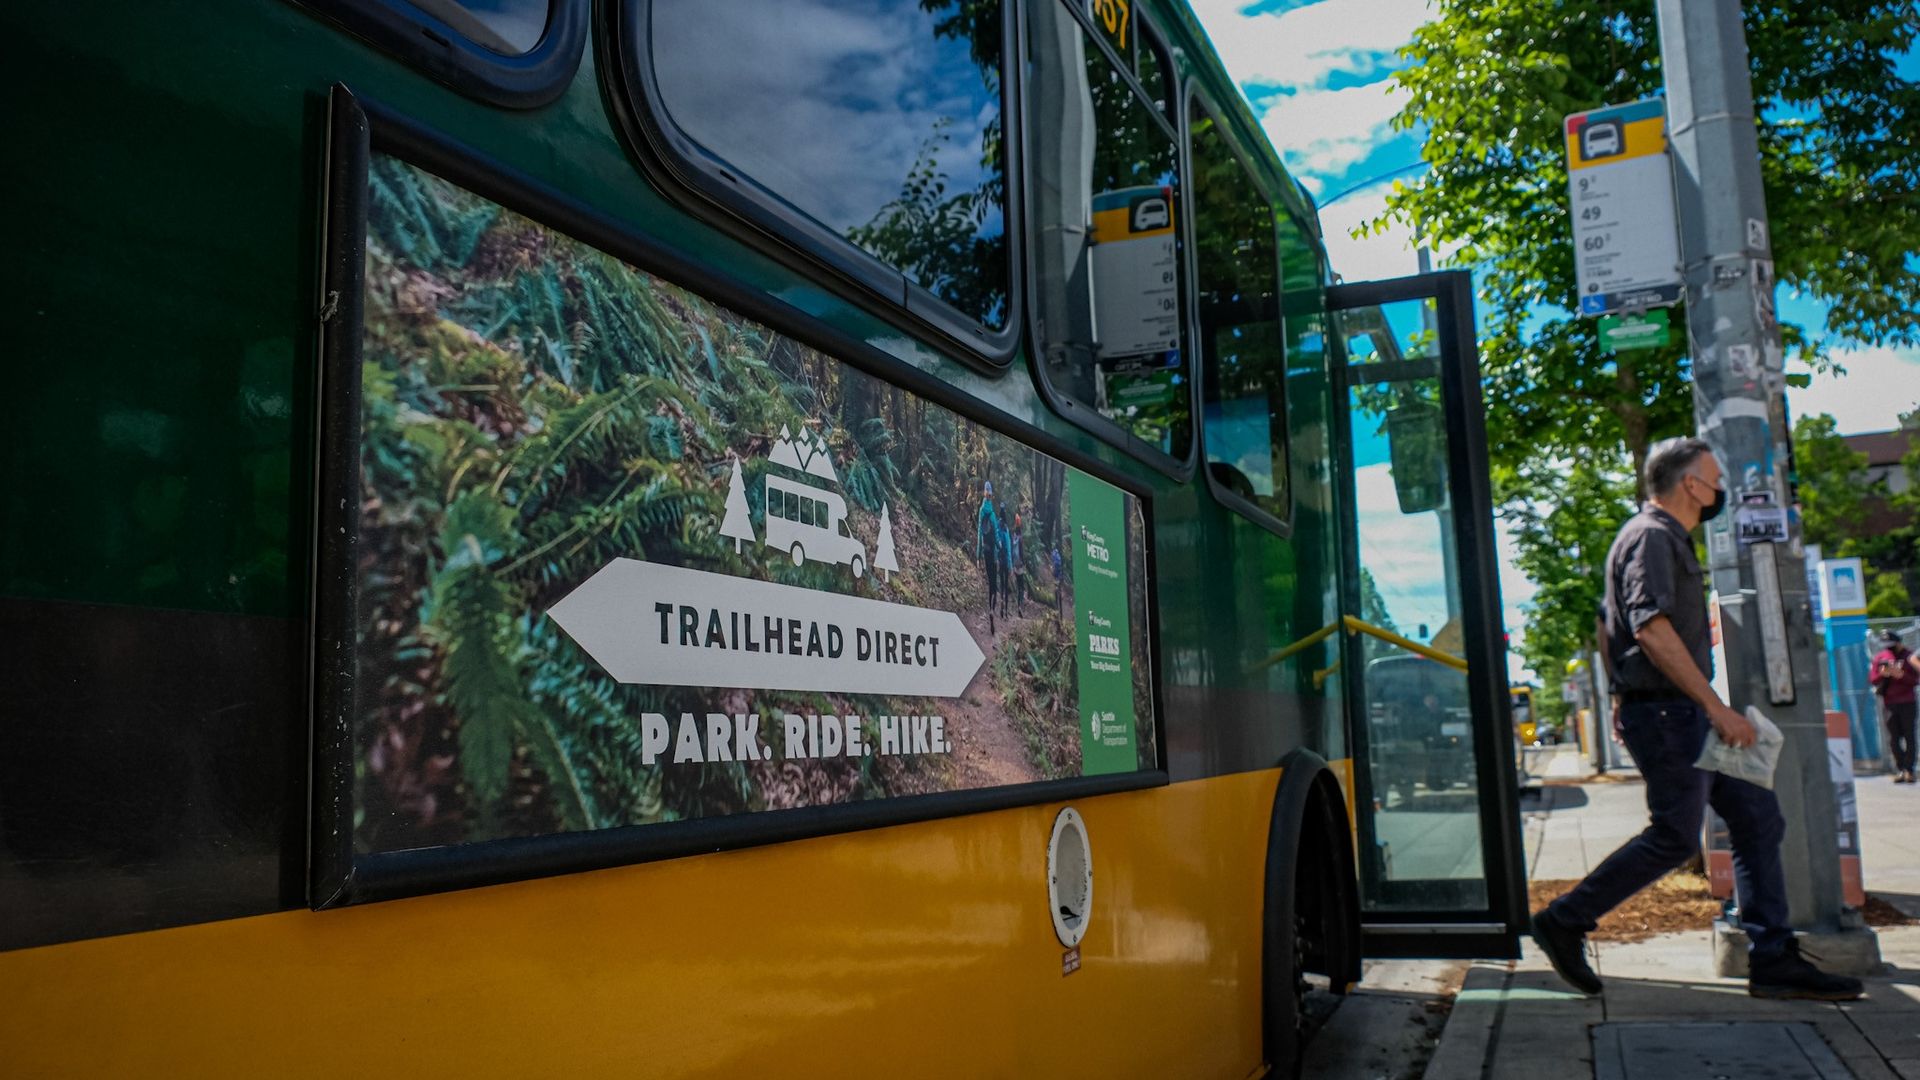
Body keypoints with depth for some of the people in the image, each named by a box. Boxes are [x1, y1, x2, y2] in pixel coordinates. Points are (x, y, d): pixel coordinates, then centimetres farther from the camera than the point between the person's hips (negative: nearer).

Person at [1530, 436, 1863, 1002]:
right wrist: (1716, 707, -26)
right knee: (1675, 837, -7)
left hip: (1683, 713, 11)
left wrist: (1625, 702, 26)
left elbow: (1609, 625, 26)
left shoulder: (1667, 539, 21)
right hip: (1668, 714, -11)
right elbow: (1652, 631, -26)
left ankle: (1774, 961, 11)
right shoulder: (1651, 536, -13)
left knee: (1759, 819, 8)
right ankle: (1564, 922, 2)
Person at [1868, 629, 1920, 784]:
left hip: (1906, 703, -2)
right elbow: (1871, 678, 4)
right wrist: (1882, 674, -15)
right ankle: (1900, 769, 8)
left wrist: (1900, 675, -21)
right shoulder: (1880, 659, 8)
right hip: (1888, 704, 3)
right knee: (1894, 738, 3)